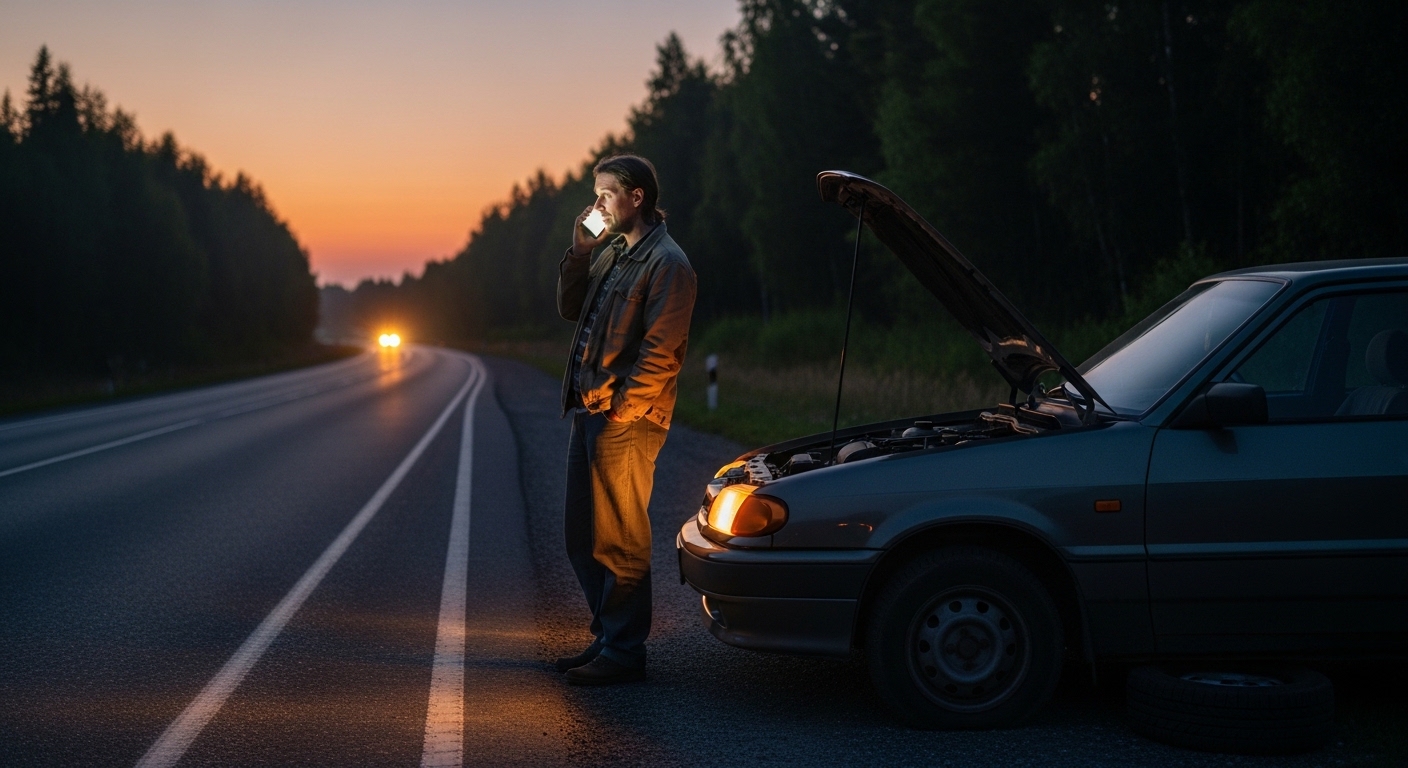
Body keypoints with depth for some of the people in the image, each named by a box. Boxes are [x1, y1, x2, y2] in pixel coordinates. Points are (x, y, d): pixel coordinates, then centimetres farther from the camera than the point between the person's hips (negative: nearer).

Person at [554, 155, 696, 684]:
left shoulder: (666, 263, -11)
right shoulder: (612, 252, 18)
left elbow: (660, 352, -17)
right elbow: (569, 309, 18)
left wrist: (619, 410, -19)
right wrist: (579, 252, 6)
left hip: (625, 421, -9)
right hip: (589, 413, 10)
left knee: (618, 541, -5)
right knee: (582, 535, 14)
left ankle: (623, 653, 3)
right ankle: (607, 638, 23)